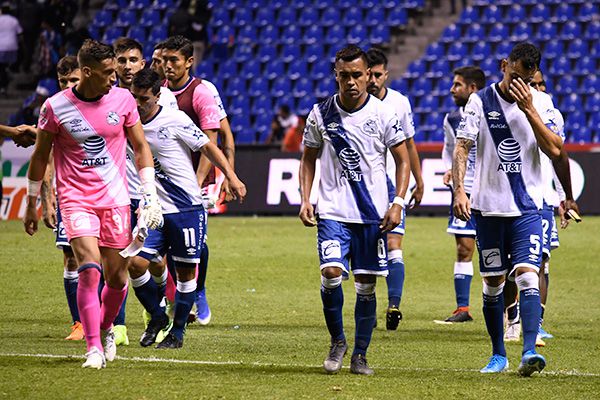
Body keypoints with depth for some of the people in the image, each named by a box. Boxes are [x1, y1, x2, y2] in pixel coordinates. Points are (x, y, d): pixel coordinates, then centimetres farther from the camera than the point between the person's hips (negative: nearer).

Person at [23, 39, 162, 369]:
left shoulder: (122, 99, -1)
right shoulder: (56, 107, -6)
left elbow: (141, 148, 9)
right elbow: (40, 156, 6)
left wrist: (150, 195, 2)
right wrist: (31, 204, 10)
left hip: (116, 199, 3)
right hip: (75, 200, -3)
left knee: (117, 277, 5)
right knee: (90, 269, -19)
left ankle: (106, 329, 33)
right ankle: (93, 348, -16)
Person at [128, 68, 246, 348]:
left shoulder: (175, 120, -9)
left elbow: (207, 146, -3)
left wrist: (231, 177, -9)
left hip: (187, 207, -4)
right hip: (154, 209, 4)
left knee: (186, 271, 2)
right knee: (137, 263, -11)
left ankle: (177, 332, 15)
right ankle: (157, 318, 11)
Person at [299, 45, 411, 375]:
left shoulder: (383, 114, -3)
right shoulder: (321, 114, 1)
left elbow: (402, 160, 4)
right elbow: (309, 158, 13)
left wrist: (398, 203, -6)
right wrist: (305, 199, 2)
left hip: (373, 214, 0)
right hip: (333, 211, 0)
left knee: (366, 284, 3)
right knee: (331, 272, -17)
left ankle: (360, 356, 14)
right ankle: (337, 341, 5)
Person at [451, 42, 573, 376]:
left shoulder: (541, 103, 1)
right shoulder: (480, 101, -1)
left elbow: (554, 150, -8)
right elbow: (462, 148, -3)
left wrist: (529, 110, -15)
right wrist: (459, 189, -15)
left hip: (528, 207, -1)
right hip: (489, 207, 1)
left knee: (528, 274, -15)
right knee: (493, 282, 6)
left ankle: (530, 351, -24)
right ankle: (498, 355, 18)